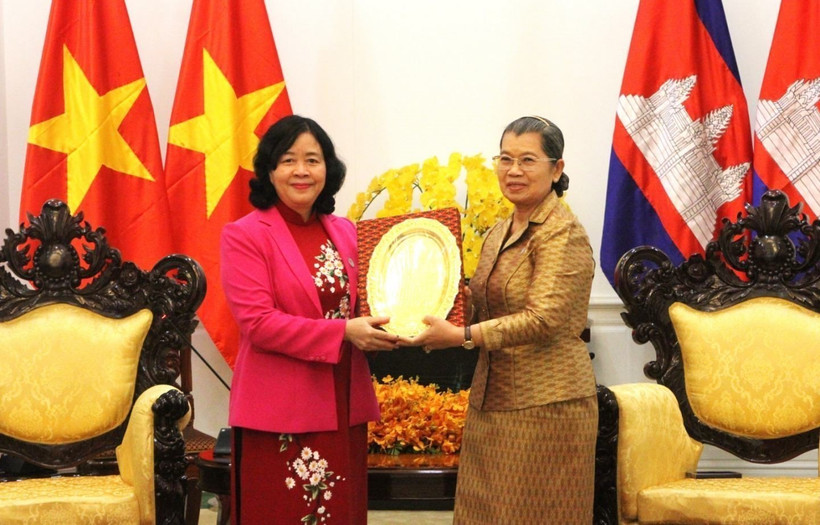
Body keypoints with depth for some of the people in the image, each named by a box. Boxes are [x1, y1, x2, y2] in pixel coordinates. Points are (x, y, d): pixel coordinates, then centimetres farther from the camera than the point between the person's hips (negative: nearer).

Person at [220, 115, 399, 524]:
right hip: (279, 412, -5)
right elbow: (257, 322, -16)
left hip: (343, 406, 6)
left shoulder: (344, 232, 11)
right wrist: (343, 332, -20)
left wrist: (386, 325, -2)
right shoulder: (244, 235, -7)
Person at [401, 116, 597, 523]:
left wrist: (462, 336, -25)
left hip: (545, 405, -8)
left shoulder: (564, 234, -11)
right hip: (491, 400, 8)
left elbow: (544, 318, -22)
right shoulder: (498, 234, 14)